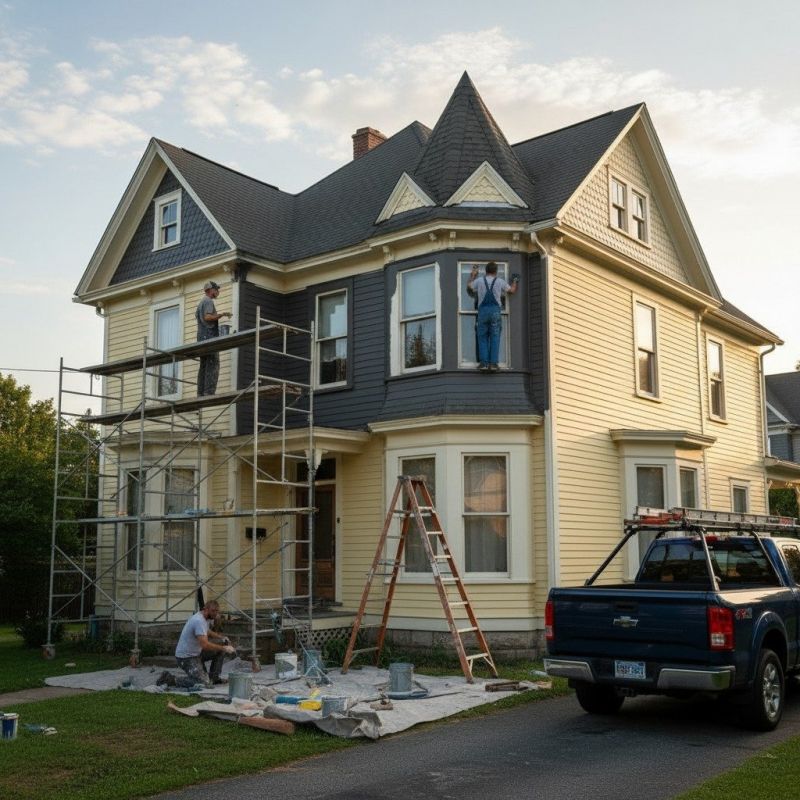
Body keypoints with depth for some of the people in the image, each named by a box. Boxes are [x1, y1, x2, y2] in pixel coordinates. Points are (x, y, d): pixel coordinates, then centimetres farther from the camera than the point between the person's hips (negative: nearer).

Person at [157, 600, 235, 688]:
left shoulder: (204, 618, 6)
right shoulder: (199, 621, -26)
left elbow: (207, 632, 28)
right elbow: (205, 645, -35)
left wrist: (221, 638, 11)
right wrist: (224, 648, -27)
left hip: (196, 653, 10)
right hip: (185, 658, -10)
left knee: (220, 650, 8)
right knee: (204, 683, -19)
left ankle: (214, 677, 16)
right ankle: (170, 679, -9)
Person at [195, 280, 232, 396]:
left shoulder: (201, 302, 25)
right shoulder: (208, 301, -5)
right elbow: (207, 317, -18)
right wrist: (222, 314, -11)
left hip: (201, 338, 10)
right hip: (209, 336, -10)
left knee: (203, 367, 5)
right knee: (213, 366, -13)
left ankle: (200, 394, 0)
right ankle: (209, 393, -21)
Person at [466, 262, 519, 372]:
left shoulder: (479, 280, 8)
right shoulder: (500, 281, 8)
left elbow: (469, 287, 26)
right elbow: (511, 291, 23)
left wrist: (472, 275, 40)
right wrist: (515, 282, 43)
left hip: (482, 310, 0)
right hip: (495, 310, 0)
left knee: (482, 338, 3)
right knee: (495, 338, 1)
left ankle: (484, 363, -6)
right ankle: (493, 363, -6)